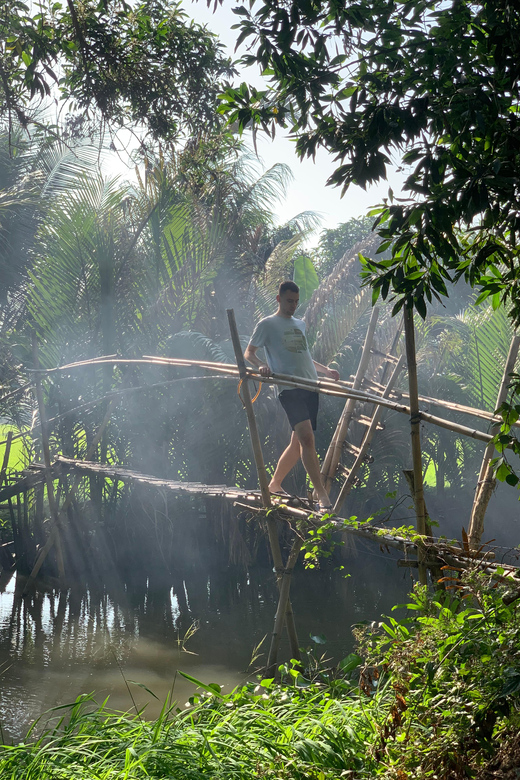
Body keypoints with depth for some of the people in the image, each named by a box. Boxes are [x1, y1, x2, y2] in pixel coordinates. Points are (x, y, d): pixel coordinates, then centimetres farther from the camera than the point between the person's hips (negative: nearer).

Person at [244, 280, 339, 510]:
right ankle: (321, 493, -22)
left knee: (298, 442, 8)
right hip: (289, 389, -7)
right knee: (306, 438, -19)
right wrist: (261, 365, -18)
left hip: (310, 388, 7)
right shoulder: (267, 324, 4)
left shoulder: (300, 324, 24)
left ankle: (275, 483, 23)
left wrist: (326, 370, 21)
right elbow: (248, 353, 3)